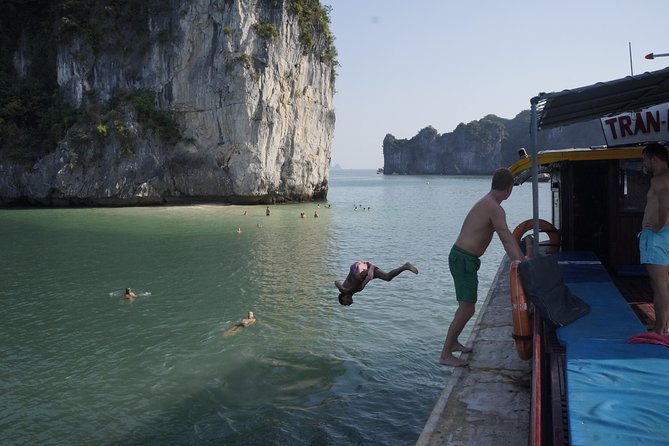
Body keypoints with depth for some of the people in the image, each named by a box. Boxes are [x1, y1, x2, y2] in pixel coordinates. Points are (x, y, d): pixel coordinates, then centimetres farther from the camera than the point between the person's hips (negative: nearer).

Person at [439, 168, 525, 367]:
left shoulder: (487, 203, 15)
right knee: (467, 308, -8)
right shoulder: (494, 208, -17)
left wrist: (524, 261, 21)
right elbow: (507, 242, -21)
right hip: (463, 259, -10)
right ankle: (445, 355, -2)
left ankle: (453, 342, 36)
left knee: (467, 304, 22)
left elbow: (508, 237, 20)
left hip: (461, 257, 10)